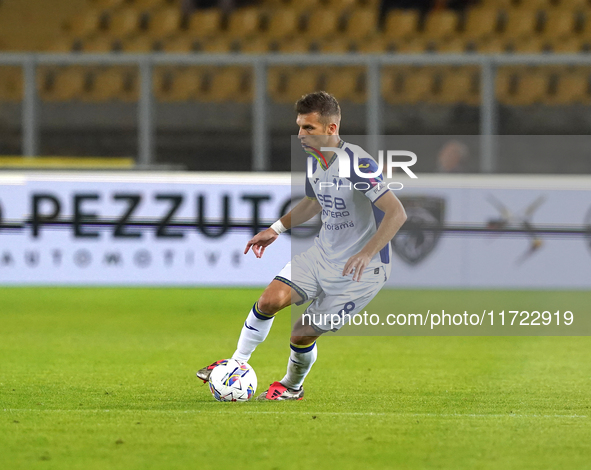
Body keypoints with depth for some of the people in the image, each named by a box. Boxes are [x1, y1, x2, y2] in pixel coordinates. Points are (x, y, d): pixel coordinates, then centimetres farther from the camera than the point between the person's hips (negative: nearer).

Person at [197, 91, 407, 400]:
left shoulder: (358, 164, -26)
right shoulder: (314, 161, 1)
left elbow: (397, 213, -32)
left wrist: (366, 253, -42)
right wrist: (276, 229, 16)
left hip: (361, 270, -7)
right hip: (323, 253, 7)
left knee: (302, 334, -4)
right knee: (270, 300, -11)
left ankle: (292, 386, 27)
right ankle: (236, 365, 10)